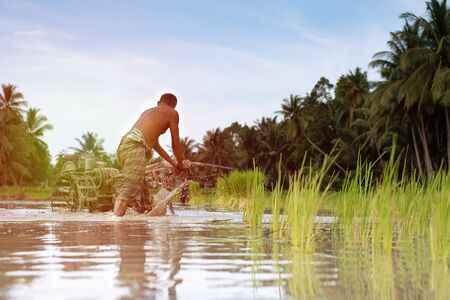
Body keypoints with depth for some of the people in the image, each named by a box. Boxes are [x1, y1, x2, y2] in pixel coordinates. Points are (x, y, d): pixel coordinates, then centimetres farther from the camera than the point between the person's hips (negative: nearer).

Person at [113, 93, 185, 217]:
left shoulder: (148, 111, 34)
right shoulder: (172, 113, 12)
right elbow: (175, 144, 15)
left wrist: (172, 162, 49)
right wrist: (180, 164, 33)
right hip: (135, 147, -8)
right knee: (126, 192, -22)